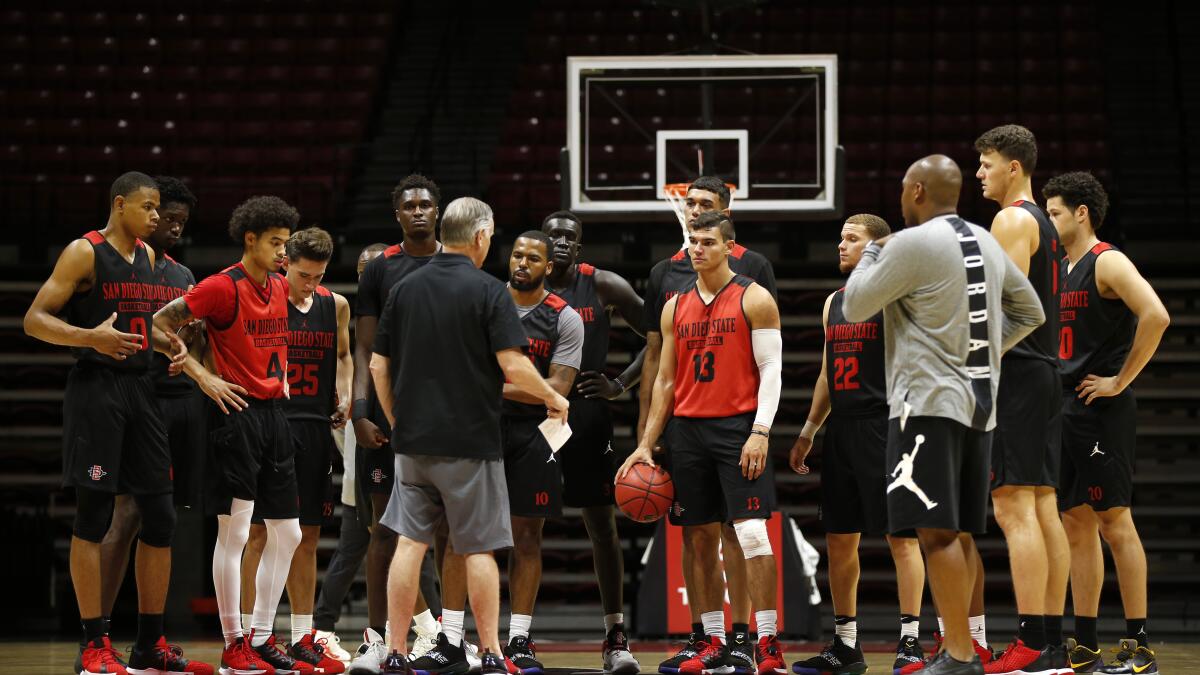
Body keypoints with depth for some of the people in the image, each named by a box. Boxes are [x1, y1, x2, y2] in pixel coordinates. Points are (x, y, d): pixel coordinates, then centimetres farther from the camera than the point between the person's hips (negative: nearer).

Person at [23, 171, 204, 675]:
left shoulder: (147, 256, 15)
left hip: (140, 388, 8)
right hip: (96, 390, -8)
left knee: (160, 518, 6)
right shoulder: (84, 252, -8)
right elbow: (35, 319, -12)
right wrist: (91, 337, -27)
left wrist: (167, 343, 10)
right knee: (93, 516, -5)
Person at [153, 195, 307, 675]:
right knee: (234, 530, -6)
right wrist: (201, 377, -14)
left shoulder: (280, 287, 12)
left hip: (274, 414, 8)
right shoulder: (224, 287, -11)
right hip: (238, 414, -8)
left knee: (286, 533, 8)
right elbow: (162, 321, -12)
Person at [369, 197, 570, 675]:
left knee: (410, 543, 6)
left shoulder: (405, 289, 6)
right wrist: (552, 397, 2)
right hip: (470, 441, -4)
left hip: (413, 440, 4)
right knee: (479, 549, 2)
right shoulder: (488, 291, -9)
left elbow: (379, 367, 9)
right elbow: (513, 366, -15)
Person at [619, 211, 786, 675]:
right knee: (699, 540, 6)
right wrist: (647, 444, 9)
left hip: (738, 427, -5)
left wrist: (760, 432, -17)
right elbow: (665, 380, 16)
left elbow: (771, 370, -6)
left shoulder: (753, 299, -2)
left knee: (752, 532, -12)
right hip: (687, 430, 6)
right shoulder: (675, 307, 13)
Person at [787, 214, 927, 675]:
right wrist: (808, 432, 21)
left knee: (901, 534, -6)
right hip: (841, 428, 8)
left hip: (884, 426, -8)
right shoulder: (834, 302, 17)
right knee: (839, 538, 8)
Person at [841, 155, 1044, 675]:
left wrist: (871, 254, 13)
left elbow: (854, 308, -3)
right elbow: (1030, 313, 23)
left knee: (936, 531, -11)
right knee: (955, 534, 11)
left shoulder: (911, 245, -10)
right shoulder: (986, 243, 14)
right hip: (979, 404, 8)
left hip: (930, 402, -8)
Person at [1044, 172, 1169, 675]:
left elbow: (1156, 316, -25)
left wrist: (1121, 380, -19)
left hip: (1102, 411, -9)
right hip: (1065, 409, 9)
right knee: (1076, 525, 8)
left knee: (1114, 521, -8)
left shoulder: (1108, 262, -10)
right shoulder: (1063, 270, 17)